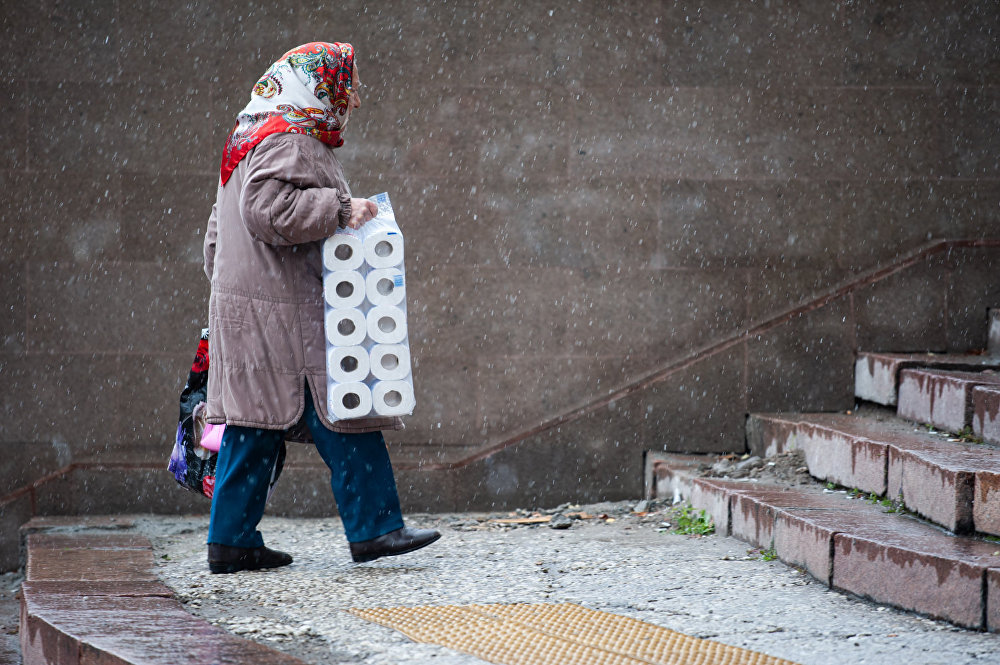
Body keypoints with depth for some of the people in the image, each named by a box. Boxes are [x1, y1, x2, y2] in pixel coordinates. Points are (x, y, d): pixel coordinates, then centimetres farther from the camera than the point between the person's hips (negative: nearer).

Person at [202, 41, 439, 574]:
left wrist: (226, 281, 31)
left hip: (241, 305, 11)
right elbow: (267, 207, -26)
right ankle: (373, 526, -5)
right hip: (285, 312, -10)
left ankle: (231, 540, 9)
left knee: (254, 426, 9)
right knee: (344, 415, -7)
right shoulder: (288, 142, -11)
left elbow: (219, 230, 28)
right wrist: (340, 210, -22)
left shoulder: (249, 140, 23)